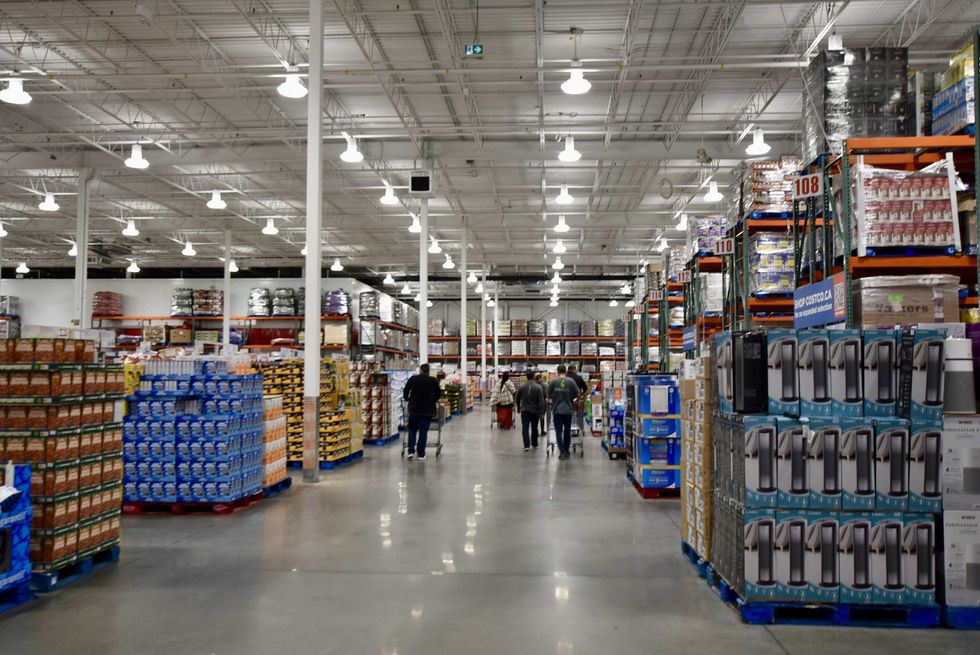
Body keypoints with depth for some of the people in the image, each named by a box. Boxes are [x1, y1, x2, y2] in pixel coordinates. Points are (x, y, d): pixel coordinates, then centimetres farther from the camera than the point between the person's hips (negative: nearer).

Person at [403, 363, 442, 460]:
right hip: (428, 409, 0)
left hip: (414, 408, 0)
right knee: (423, 431, 4)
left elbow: (405, 392, 1)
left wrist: (408, 399, 19)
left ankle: (411, 451, 5)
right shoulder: (434, 381, -2)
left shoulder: (413, 379, -3)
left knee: (412, 429, 15)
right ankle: (421, 454, 4)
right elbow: (438, 394, 3)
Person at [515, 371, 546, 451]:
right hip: (535, 411, 0)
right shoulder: (538, 387, -9)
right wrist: (541, 413, -5)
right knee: (534, 428, 14)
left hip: (524, 411, 0)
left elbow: (518, 399, 9)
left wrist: (518, 408, 24)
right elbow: (541, 401, -10)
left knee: (525, 428, -2)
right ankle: (534, 444, 26)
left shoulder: (521, 387, -3)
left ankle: (527, 445, -15)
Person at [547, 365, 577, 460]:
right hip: (568, 409, 1)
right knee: (567, 431, 16)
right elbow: (577, 394, -2)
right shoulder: (571, 381, -4)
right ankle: (566, 451, 24)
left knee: (558, 431, 2)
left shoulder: (553, 381, -4)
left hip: (557, 410, -1)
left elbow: (548, 395, 0)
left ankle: (562, 452, -8)